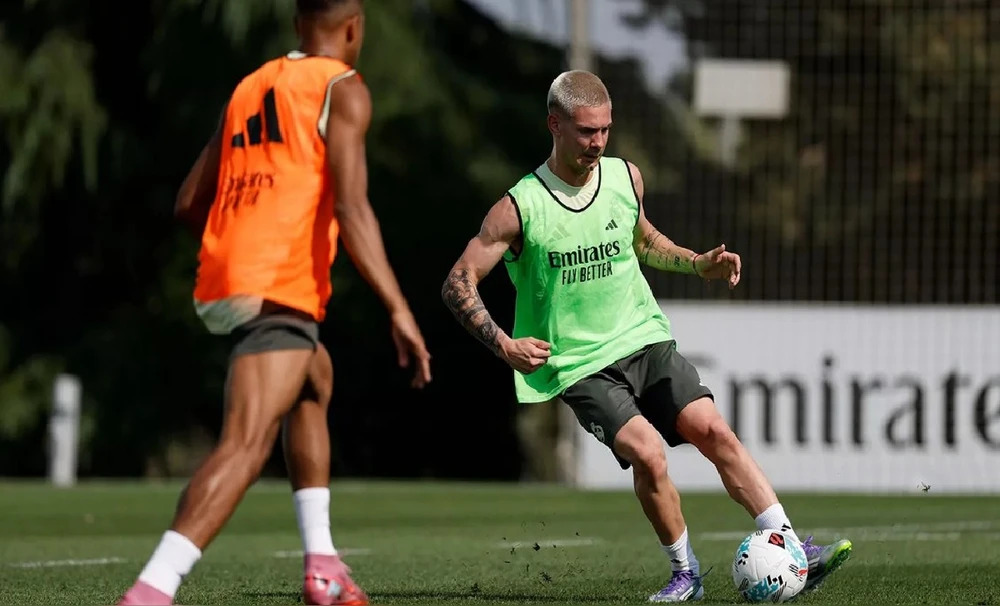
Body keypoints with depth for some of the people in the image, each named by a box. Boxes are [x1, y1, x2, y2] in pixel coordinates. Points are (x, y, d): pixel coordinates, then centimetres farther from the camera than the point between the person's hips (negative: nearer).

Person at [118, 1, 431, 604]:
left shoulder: (250, 88, 21)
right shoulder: (343, 90, 0)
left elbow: (190, 202, 23)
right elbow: (351, 208, -13)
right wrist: (399, 311, -16)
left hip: (222, 282, 8)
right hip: (281, 290, -8)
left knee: (316, 382, 32)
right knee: (247, 445, -18)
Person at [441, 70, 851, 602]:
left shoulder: (625, 178, 4)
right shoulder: (519, 208, -11)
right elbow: (458, 283, -8)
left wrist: (698, 264, 10)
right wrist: (504, 345, -20)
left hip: (645, 340, 4)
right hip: (580, 365, -4)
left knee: (714, 431, -14)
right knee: (648, 454, -24)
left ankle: (791, 550, -15)